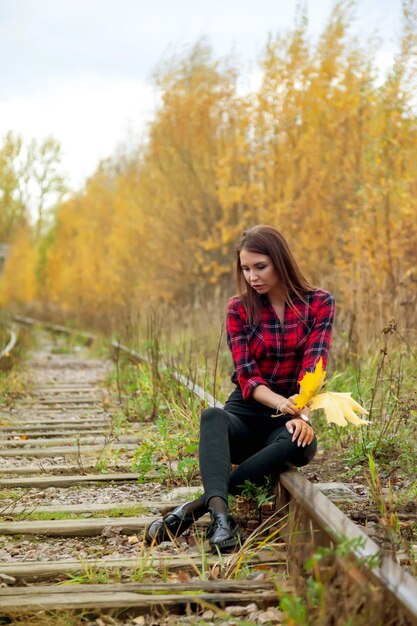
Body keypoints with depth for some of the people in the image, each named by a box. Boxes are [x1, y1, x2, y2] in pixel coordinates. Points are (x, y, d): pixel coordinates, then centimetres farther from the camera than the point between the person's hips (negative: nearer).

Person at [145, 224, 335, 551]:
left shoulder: (319, 303, 1)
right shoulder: (240, 309, 2)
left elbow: (312, 366, -11)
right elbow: (246, 377, -7)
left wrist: (301, 414, -31)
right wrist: (280, 403, -29)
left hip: (288, 419, 0)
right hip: (246, 414, 1)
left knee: (302, 444, -37)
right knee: (213, 417, -34)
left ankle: (197, 506, -36)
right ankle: (220, 514, -55)